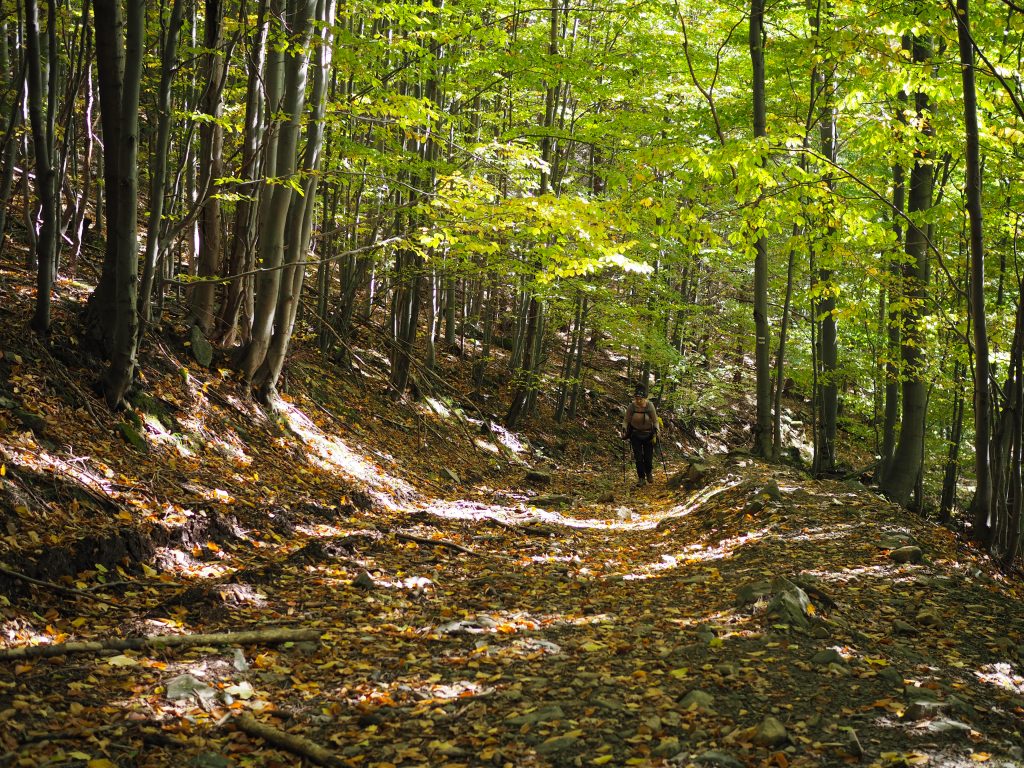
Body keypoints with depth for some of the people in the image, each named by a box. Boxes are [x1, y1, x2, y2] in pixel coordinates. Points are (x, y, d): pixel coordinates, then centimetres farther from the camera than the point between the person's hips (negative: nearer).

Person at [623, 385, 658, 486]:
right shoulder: (631, 407, -14)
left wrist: (655, 434, -17)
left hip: (648, 435, -1)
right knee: (638, 458, -4)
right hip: (635, 435, 1)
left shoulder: (650, 406, -17)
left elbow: (655, 421, -8)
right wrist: (624, 430, -17)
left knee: (648, 458, 0)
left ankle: (649, 473, 30)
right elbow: (626, 420, -2)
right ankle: (641, 478, 11)